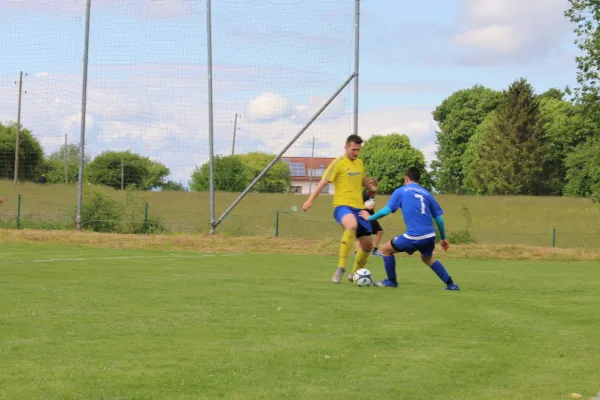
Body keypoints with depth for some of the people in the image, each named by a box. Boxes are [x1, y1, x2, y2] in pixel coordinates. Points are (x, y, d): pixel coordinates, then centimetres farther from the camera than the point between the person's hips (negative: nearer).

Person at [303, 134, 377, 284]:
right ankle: (341, 267, -35)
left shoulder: (359, 163, 14)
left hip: (358, 208, 8)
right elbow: (323, 182, -10)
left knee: (368, 245, 12)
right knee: (352, 225, -40)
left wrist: (371, 186, 7)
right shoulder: (338, 163, -6)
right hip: (342, 205, -8)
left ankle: (354, 273, 36)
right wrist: (310, 200, -20)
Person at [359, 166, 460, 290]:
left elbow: (386, 210, -2)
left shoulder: (401, 191, 6)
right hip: (430, 236, 5)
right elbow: (439, 219, 15)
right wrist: (443, 238, 25)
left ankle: (391, 281, 23)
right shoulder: (426, 193, 16)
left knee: (386, 249, 17)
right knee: (427, 258, 33)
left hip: (413, 237, -5)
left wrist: (370, 217, 14)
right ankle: (450, 284, 27)